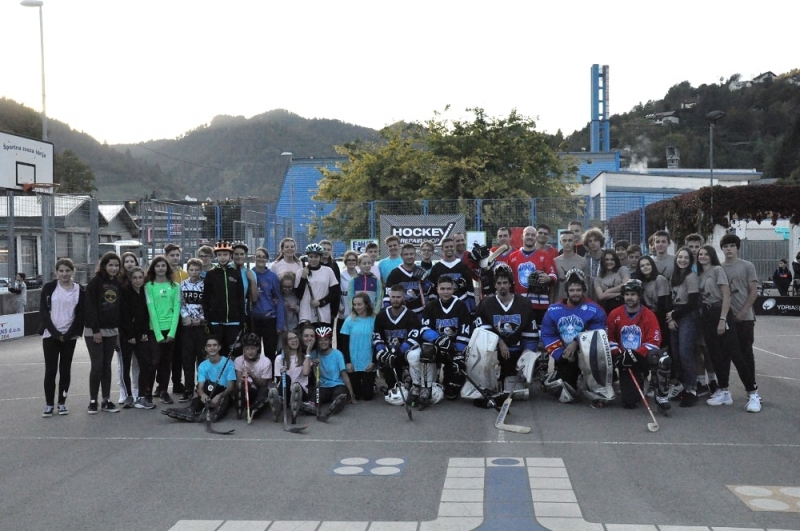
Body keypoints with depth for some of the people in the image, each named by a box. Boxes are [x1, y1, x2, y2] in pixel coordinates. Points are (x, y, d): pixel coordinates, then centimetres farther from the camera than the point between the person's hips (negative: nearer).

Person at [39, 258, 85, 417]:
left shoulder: (79, 290, 1)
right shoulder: (49, 288, 0)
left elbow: (80, 315, -1)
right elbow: (43, 312, -4)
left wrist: (68, 334, -10)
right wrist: (55, 333, -13)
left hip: (69, 337, 1)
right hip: (50, 335, -1)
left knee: (65, 370, 5)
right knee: (50, 370, -1)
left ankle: (62, 402, 14)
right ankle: (49, 404, 6)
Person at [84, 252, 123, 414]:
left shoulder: (118, 284, 9)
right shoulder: (95, 282, -9)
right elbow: (90, 307, -13)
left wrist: (119, 328, 5)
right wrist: (95, 330, -16)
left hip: (111, 331, 5)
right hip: (94, 331, -5)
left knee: (107, 365, 8)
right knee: (97, 365, -5)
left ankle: (106, 401, 12)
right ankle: (92, 401, 5)